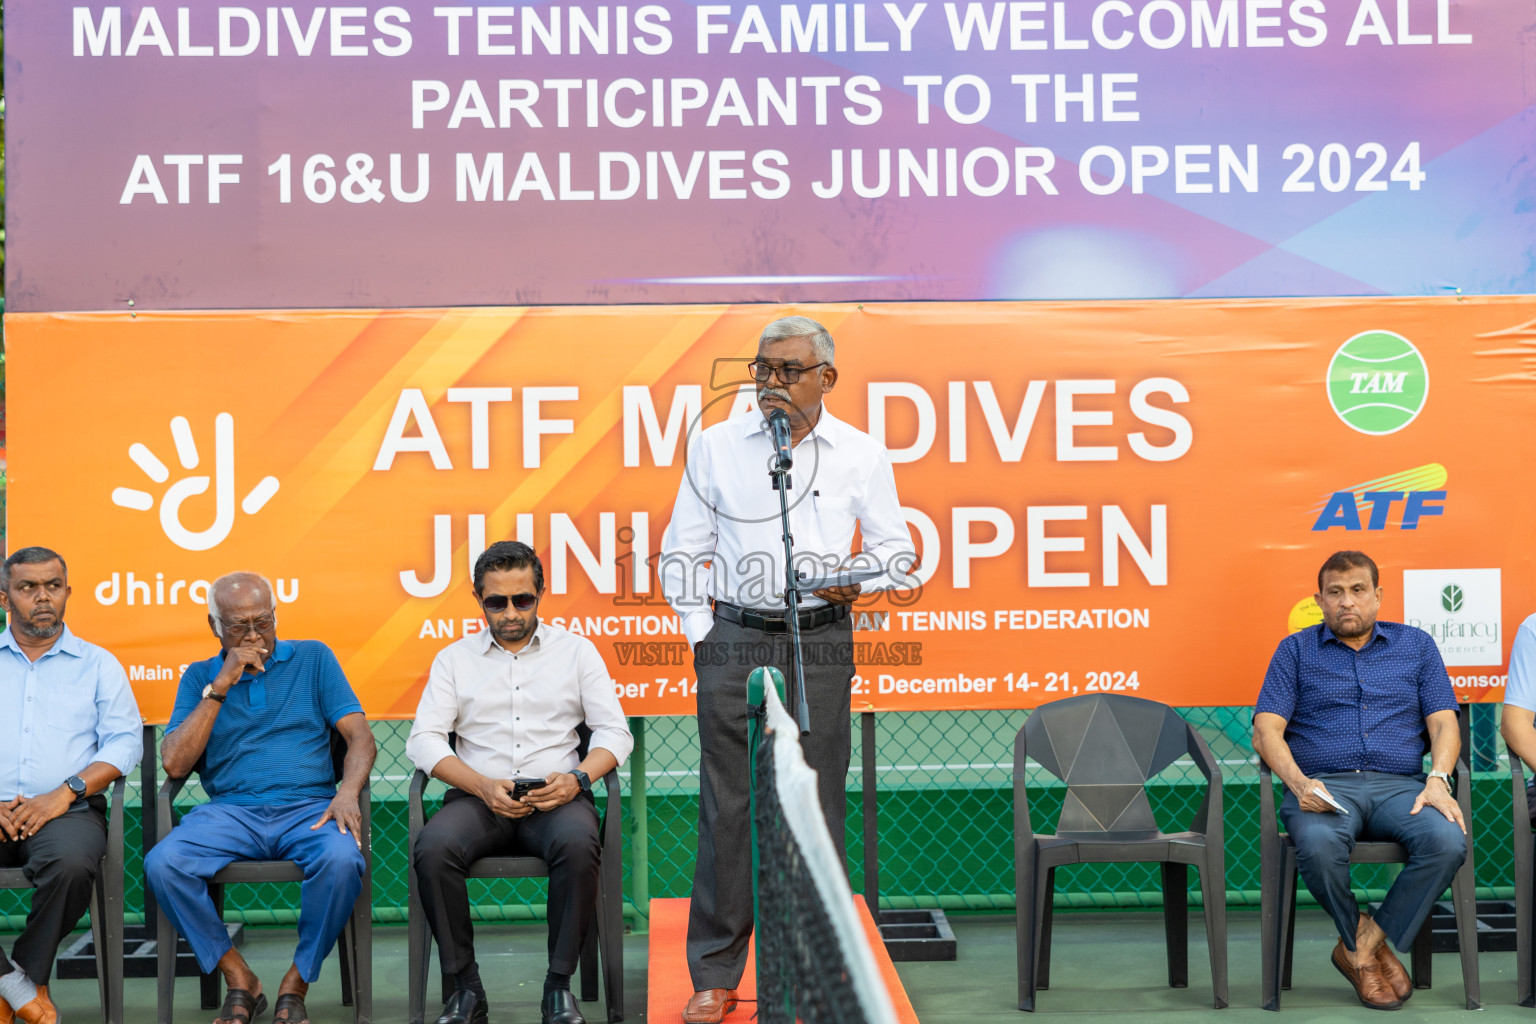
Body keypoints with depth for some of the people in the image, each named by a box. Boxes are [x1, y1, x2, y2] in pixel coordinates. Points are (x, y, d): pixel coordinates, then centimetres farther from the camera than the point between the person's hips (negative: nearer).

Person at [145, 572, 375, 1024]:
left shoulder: (313, 658, 13)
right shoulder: (200, 677, 15)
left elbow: (360, 736, 5)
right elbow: (174, 764, 2)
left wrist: (347, 792, -16)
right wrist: (220, 687, -5)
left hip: (309, 807, -1)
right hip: (230, 811, 1)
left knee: (341, 861, -35)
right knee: (162, 863, -28)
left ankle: (295, 985, -14)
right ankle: (240, 981, -11)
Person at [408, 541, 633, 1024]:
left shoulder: (576, 651, 13)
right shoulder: (454, 659, 14)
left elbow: (614, 731, 9)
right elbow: (423, 740, 5)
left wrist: (578, 777, -13)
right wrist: (482, 786, -12)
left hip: (557, 797, -1)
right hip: (480, 798, 1)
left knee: (578, 845, -36)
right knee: (432, 848, -31)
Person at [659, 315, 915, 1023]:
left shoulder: (862, 455, 6)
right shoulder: (715, 446, 6)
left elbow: (896, 546, 12)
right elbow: (682, 552, 9)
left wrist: (858, 579, -9)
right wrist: (701, 633, 1)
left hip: (820, 644, 0)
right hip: (735, 641, 0)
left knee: (816, 802, 3)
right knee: (727, 805, 0)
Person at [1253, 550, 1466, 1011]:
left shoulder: (1416, 645, 19)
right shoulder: (1296, 650, 13)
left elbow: (1443, 722, 11)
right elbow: (1267, 731, 3)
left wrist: (1438, 780, -10)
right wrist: (1300, 783, -16)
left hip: (1399, 785, 2)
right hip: (1324, 786, -2)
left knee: (1447, 841, -31)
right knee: (1319, 845, -37)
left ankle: (1363, 946, -15)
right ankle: (1364, 949, -9)